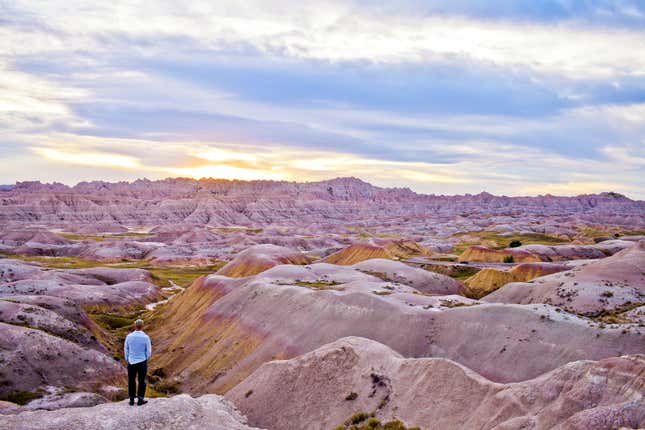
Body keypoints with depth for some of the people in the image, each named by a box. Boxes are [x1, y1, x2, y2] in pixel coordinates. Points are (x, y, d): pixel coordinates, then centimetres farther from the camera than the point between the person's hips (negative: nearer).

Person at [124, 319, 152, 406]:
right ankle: (140, 400, 14)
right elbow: (149, 351, -8)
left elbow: (126, 349, 3)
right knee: (141, 381, 10)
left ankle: (132, 400, 19)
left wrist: (127, 360, 15)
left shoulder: (129, 336, -6)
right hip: (142, 362, -2)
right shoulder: (146, 337, -13)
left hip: (131, 362, 2)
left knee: (131, 381, 14)